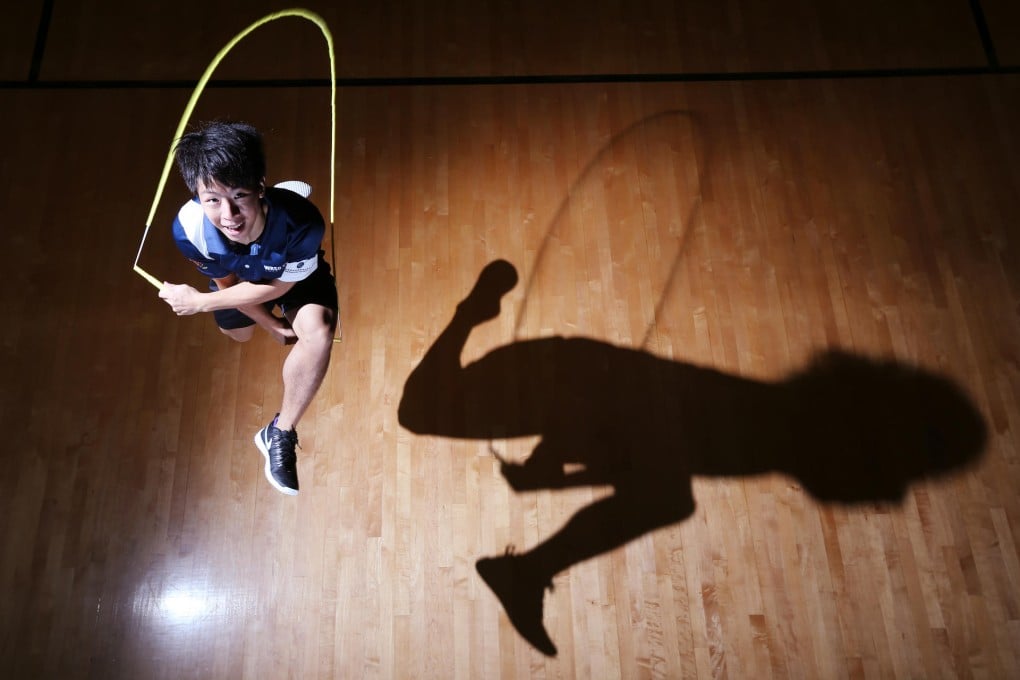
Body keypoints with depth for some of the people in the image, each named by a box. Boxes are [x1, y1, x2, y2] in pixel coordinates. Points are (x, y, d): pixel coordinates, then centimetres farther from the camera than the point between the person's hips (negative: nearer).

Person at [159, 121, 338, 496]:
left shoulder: (301, 222, -46)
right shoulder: (189, 228, -37)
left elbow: (279, 286, -27)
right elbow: (226, 281, -16)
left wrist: (199, 302, -24)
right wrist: (273, 324, -11)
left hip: (297, 279, -3)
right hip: (242, 277, 3)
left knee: (318, 329, -32)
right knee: (236, 331, 28)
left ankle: (281, 433, -13)